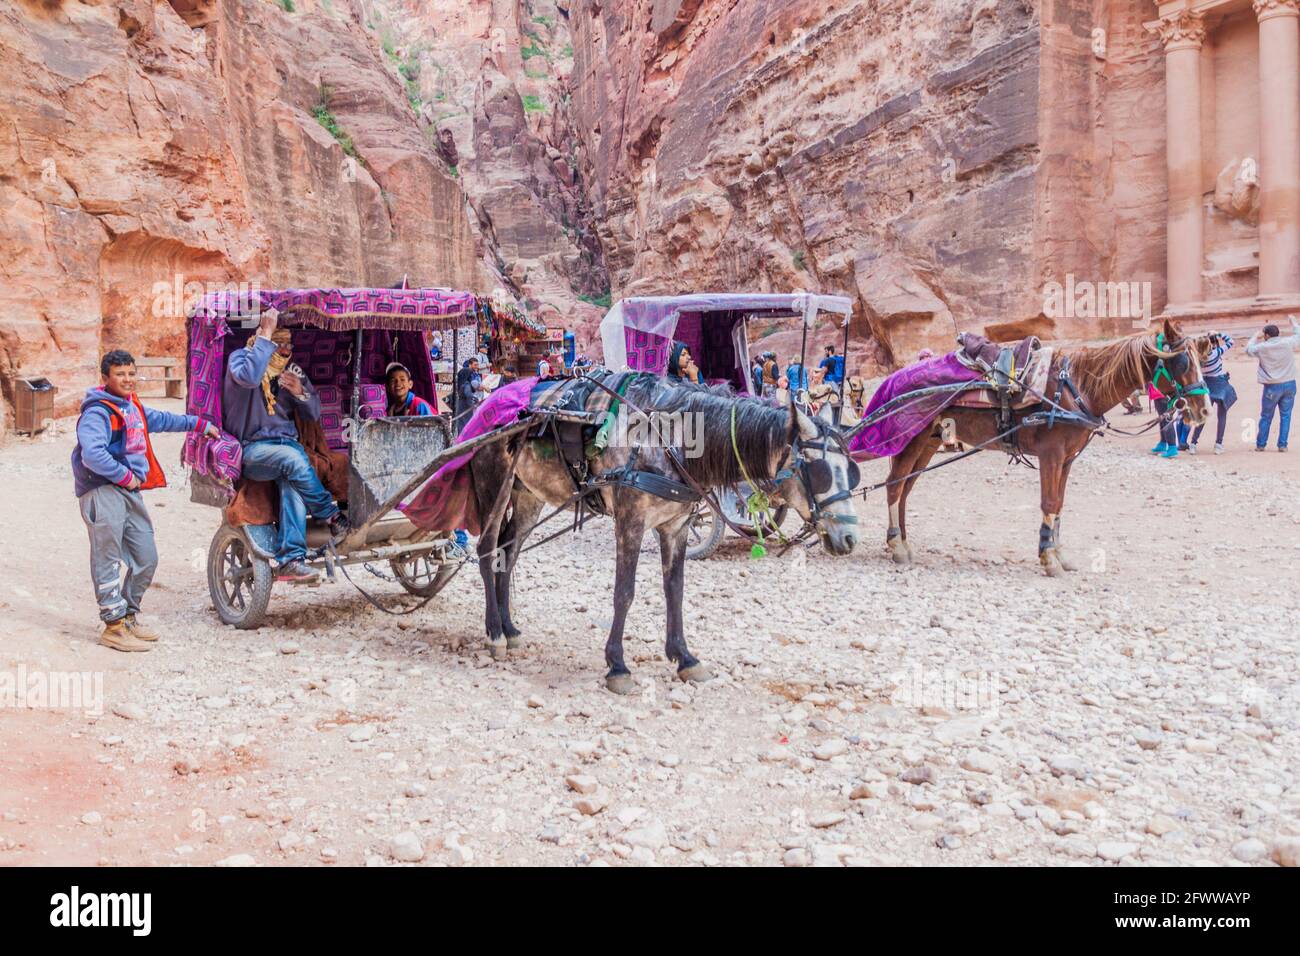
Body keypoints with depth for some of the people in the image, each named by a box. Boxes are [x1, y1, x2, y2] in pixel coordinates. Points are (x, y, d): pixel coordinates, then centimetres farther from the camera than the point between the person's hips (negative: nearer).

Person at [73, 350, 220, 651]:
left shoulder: (132, 406, 17)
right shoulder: (97, 412, -13)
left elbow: (161, 419, 37)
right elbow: (92, 455, -26)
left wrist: (200, 425, 45)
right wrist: (125, 477, -17)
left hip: (130, 491, 9)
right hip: (103, 491, -9)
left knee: (146, 558, 12)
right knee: (108, 561, -8)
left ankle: (129, 617, 26)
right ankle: (114, 626, -4)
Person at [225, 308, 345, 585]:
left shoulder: (292, 370, 15)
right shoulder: (241, 357, 1)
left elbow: (313, 414, 17)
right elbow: (248, 377, -26)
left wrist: (300, 392, -4)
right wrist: (265, 335, -20)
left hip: (287, 443, 4)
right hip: (252, 448, -4)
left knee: (292, 482, -30)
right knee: (292, 459, -35)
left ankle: (289, 560, -35)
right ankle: (333, 516, -20)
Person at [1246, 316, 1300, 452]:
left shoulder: (1262, 348, -7)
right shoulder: (1287, 343, -5)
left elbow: (1248, 349, 13)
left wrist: (1256, 337, 26)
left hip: (1272, 387, -1)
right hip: (1289, 384, 1)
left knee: (1266, 417, 9)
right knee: (1285, 415, 7)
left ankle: (1260, 444, 15)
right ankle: (1282, 445, 5)